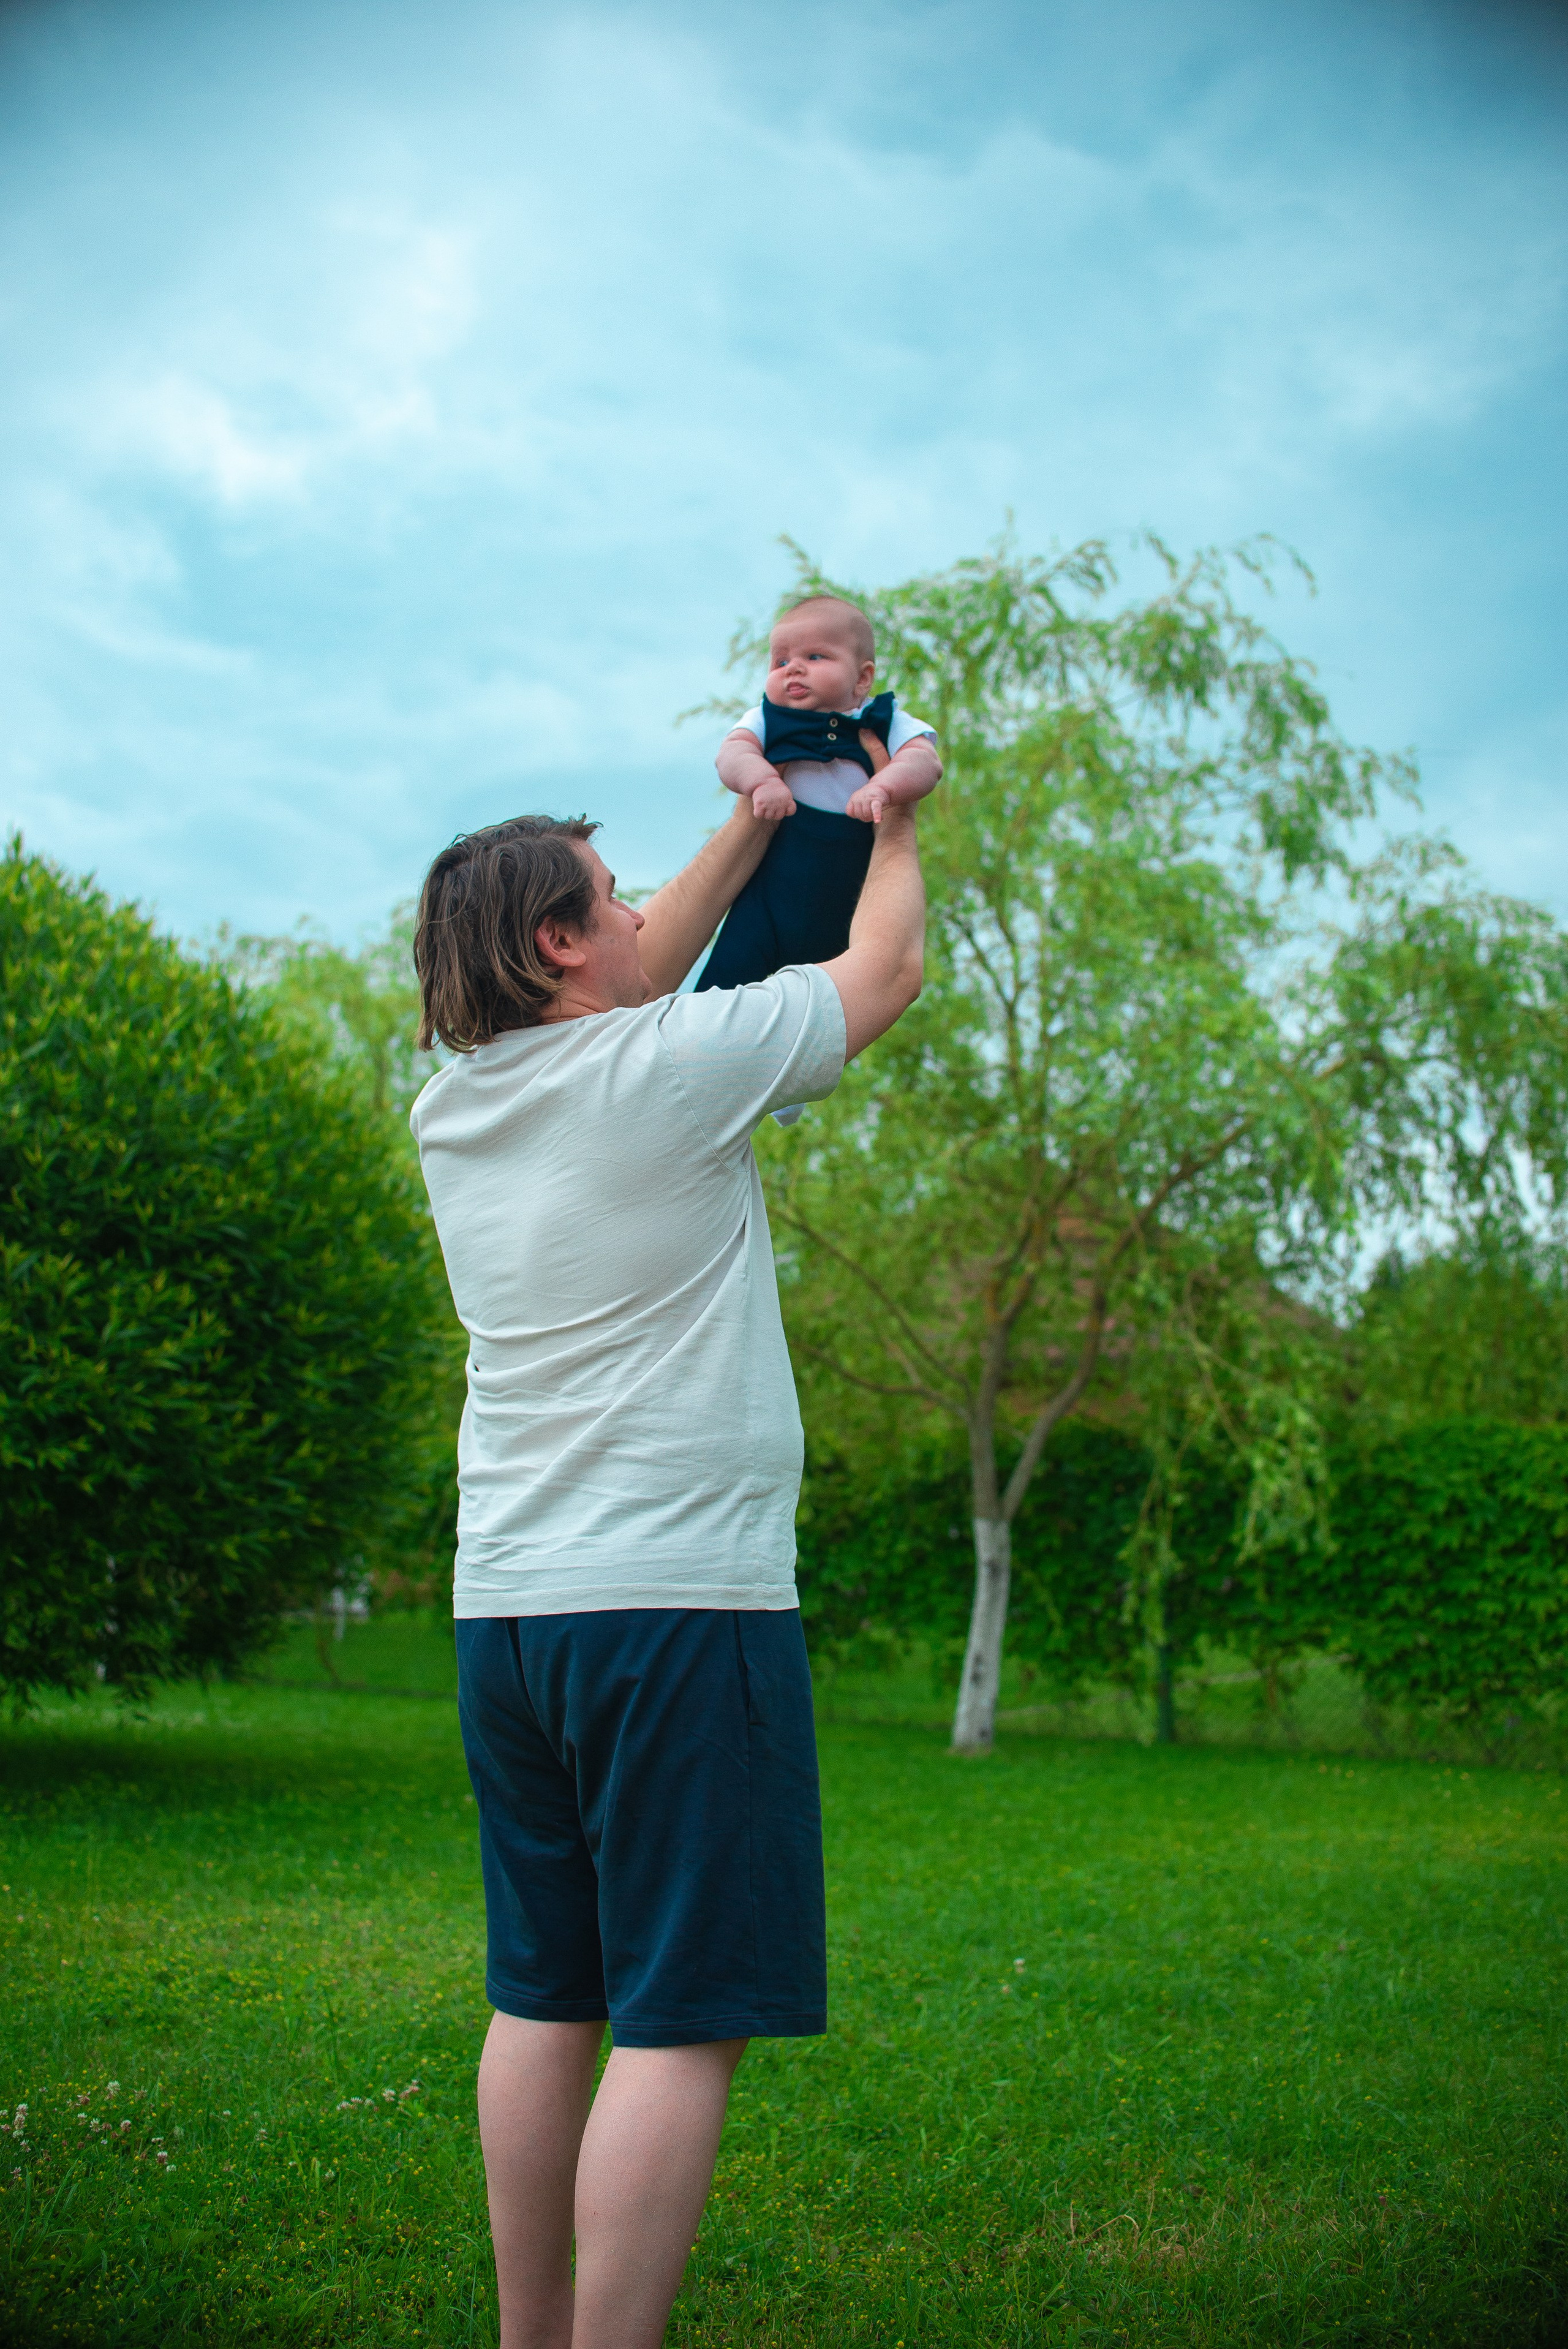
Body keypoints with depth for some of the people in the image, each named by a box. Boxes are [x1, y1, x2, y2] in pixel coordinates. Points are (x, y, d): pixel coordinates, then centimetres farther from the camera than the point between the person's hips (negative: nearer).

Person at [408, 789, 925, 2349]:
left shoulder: (455, 1107, 9)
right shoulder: (673, 1068, -9)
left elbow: (624, 1003, 27)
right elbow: (889, 966, 6)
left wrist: (754, 824, 33)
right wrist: (890, 819, 26)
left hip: (506, 1613, 8)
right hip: (678, 1599, -7)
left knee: (543, 2000, 14)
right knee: (683, 2022, -4)